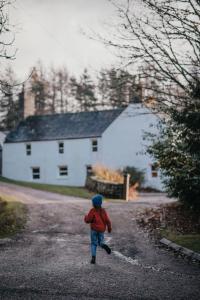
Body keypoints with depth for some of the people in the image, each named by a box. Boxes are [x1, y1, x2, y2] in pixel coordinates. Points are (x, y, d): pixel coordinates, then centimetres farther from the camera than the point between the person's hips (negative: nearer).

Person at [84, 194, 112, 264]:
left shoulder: (92, 211, -15)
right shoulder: (103, 211, -5)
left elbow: (88, 220, -16)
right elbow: (107, 220, -6)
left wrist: (86, 217, 7)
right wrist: (109, 228, 9)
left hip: (94, 229, -2)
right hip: (101, 229, 2)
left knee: (93, 243, 8)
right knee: (100, 242, 19)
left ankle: (93, 257, -4)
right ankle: (104, 245, -17)